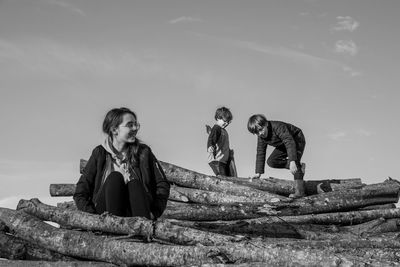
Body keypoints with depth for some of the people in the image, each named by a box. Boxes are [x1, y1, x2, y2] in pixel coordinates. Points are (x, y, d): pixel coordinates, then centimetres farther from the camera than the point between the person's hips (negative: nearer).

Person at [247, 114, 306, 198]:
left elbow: (290, 142, -45)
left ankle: (299, 191, -29)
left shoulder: (278, 127, -38)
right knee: (271, 161, -9)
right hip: (283, 145, 8)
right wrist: (258, 173, -11)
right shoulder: (261, 137, -14)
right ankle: (299, 166, -1)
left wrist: (292, 161, -55)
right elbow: (260, 153, -7)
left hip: (297, 140, -7)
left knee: (294, 161, -29)